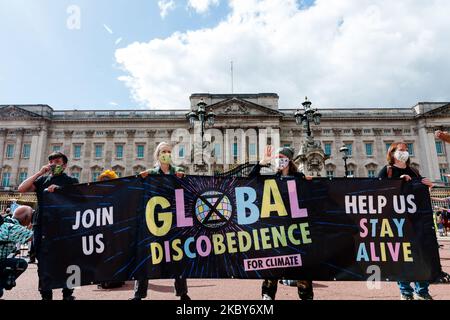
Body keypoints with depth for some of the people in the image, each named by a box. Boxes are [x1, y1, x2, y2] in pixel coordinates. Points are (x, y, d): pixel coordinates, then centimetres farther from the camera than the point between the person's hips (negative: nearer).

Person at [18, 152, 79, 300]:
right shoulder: (42, 179, 15)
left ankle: (67, 294, 13)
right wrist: (40, 172, 0)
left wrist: (59, 189, -18)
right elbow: (21, 189, 3)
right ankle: (46, 295, 19)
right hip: (41, 225, 3)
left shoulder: (71, 181, 7)